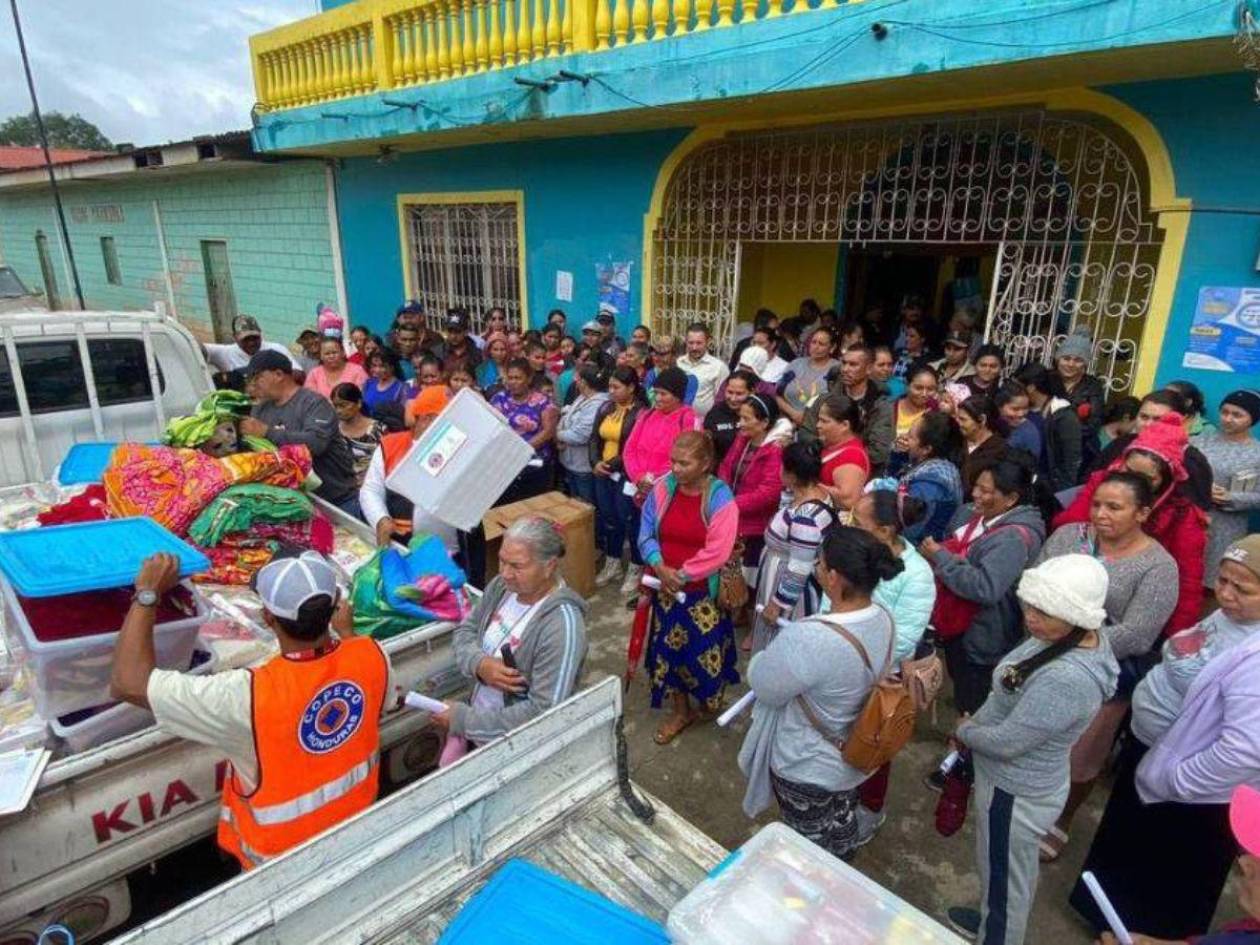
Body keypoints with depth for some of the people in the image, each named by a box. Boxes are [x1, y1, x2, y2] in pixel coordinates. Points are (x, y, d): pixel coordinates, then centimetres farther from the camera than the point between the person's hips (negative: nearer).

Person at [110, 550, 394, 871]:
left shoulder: (249, 695, -38)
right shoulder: (372, 656, -25)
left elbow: (128, 683, -28)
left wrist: (147, 593, -18)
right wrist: (347, 632, 13)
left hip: (282, 859, -3)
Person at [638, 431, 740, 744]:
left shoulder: (720, 497, -17)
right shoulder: (662, 488, -7)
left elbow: (717, 552, -22)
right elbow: (646, 534, -2)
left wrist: (683, 575, -17)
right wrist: (659, 567, -17)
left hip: (703, 592, -4)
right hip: (666, 588, 4)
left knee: (704, 650, 9)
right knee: (670, 648, 15)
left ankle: (709, 701, 41)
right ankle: (680, 711, 36)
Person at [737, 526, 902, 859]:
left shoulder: (808, 640, -41)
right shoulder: (882, 618, -15)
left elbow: (763, 685, -22)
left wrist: (774, 652, -4)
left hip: (807, 767, -7)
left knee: (809, 844, 22)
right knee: (841, 826, 33)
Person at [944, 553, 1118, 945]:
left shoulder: (1066, 680, -37)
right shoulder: (1077, 638, -9)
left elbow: (1007, 742, -28)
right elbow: (1011, 697, 6)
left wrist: (964, 731, -10)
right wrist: (975, 724, 2)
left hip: (1014, 792, -9)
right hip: (1022, 781, 9)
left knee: (1004, 876, 17)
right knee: (1014, 869, 32)